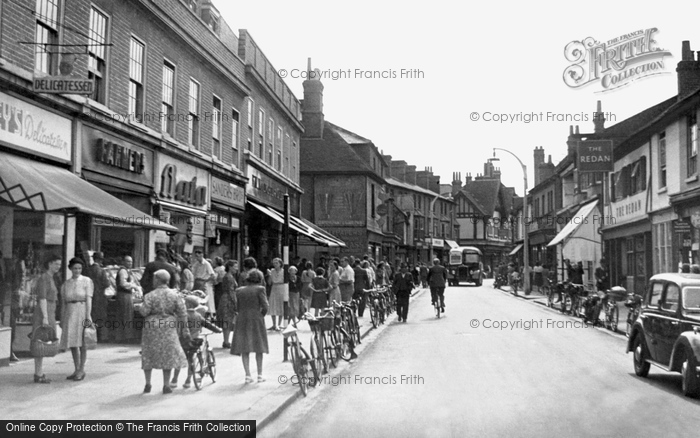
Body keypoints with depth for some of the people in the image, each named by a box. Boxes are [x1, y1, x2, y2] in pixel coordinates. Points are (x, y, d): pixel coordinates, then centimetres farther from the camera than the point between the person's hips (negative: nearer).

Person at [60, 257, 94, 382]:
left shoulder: (87, 281, 1)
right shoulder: (66, 284, 12)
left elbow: (89, 299, -6)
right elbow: (63, 303, 13)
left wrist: (88, 316, -14)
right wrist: (62, 320, 10)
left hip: (82, 312, -4)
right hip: (69, 314, 4)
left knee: (82, 342, -2)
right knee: (72, 344, 7)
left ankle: (81, 370, 5)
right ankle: (76, 370, 16)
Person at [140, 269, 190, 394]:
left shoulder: (149, 296, -10)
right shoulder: (174, 295, -3)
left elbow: (144, 312, -15)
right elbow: (182, 313, -3)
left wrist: (138, 308, 7)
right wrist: (185, 330, 4)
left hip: (152, 326, -1)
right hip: (169, 327, 1)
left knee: (149, 355, 14)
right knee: (168, 355, 10)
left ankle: (148, 384, 18)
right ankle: (166, 385, 11)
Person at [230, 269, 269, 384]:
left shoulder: (239, 290, 7)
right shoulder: (259, 289, -4)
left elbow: (237, 307, 7)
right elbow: (264, 307, -8)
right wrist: (260, 316, 9)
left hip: (242, 321, 2)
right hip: (256, 320, -2)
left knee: (244, 349, 5)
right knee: (259, 348, 9)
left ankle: (247, 375, 1)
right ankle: (260, 374, 13)